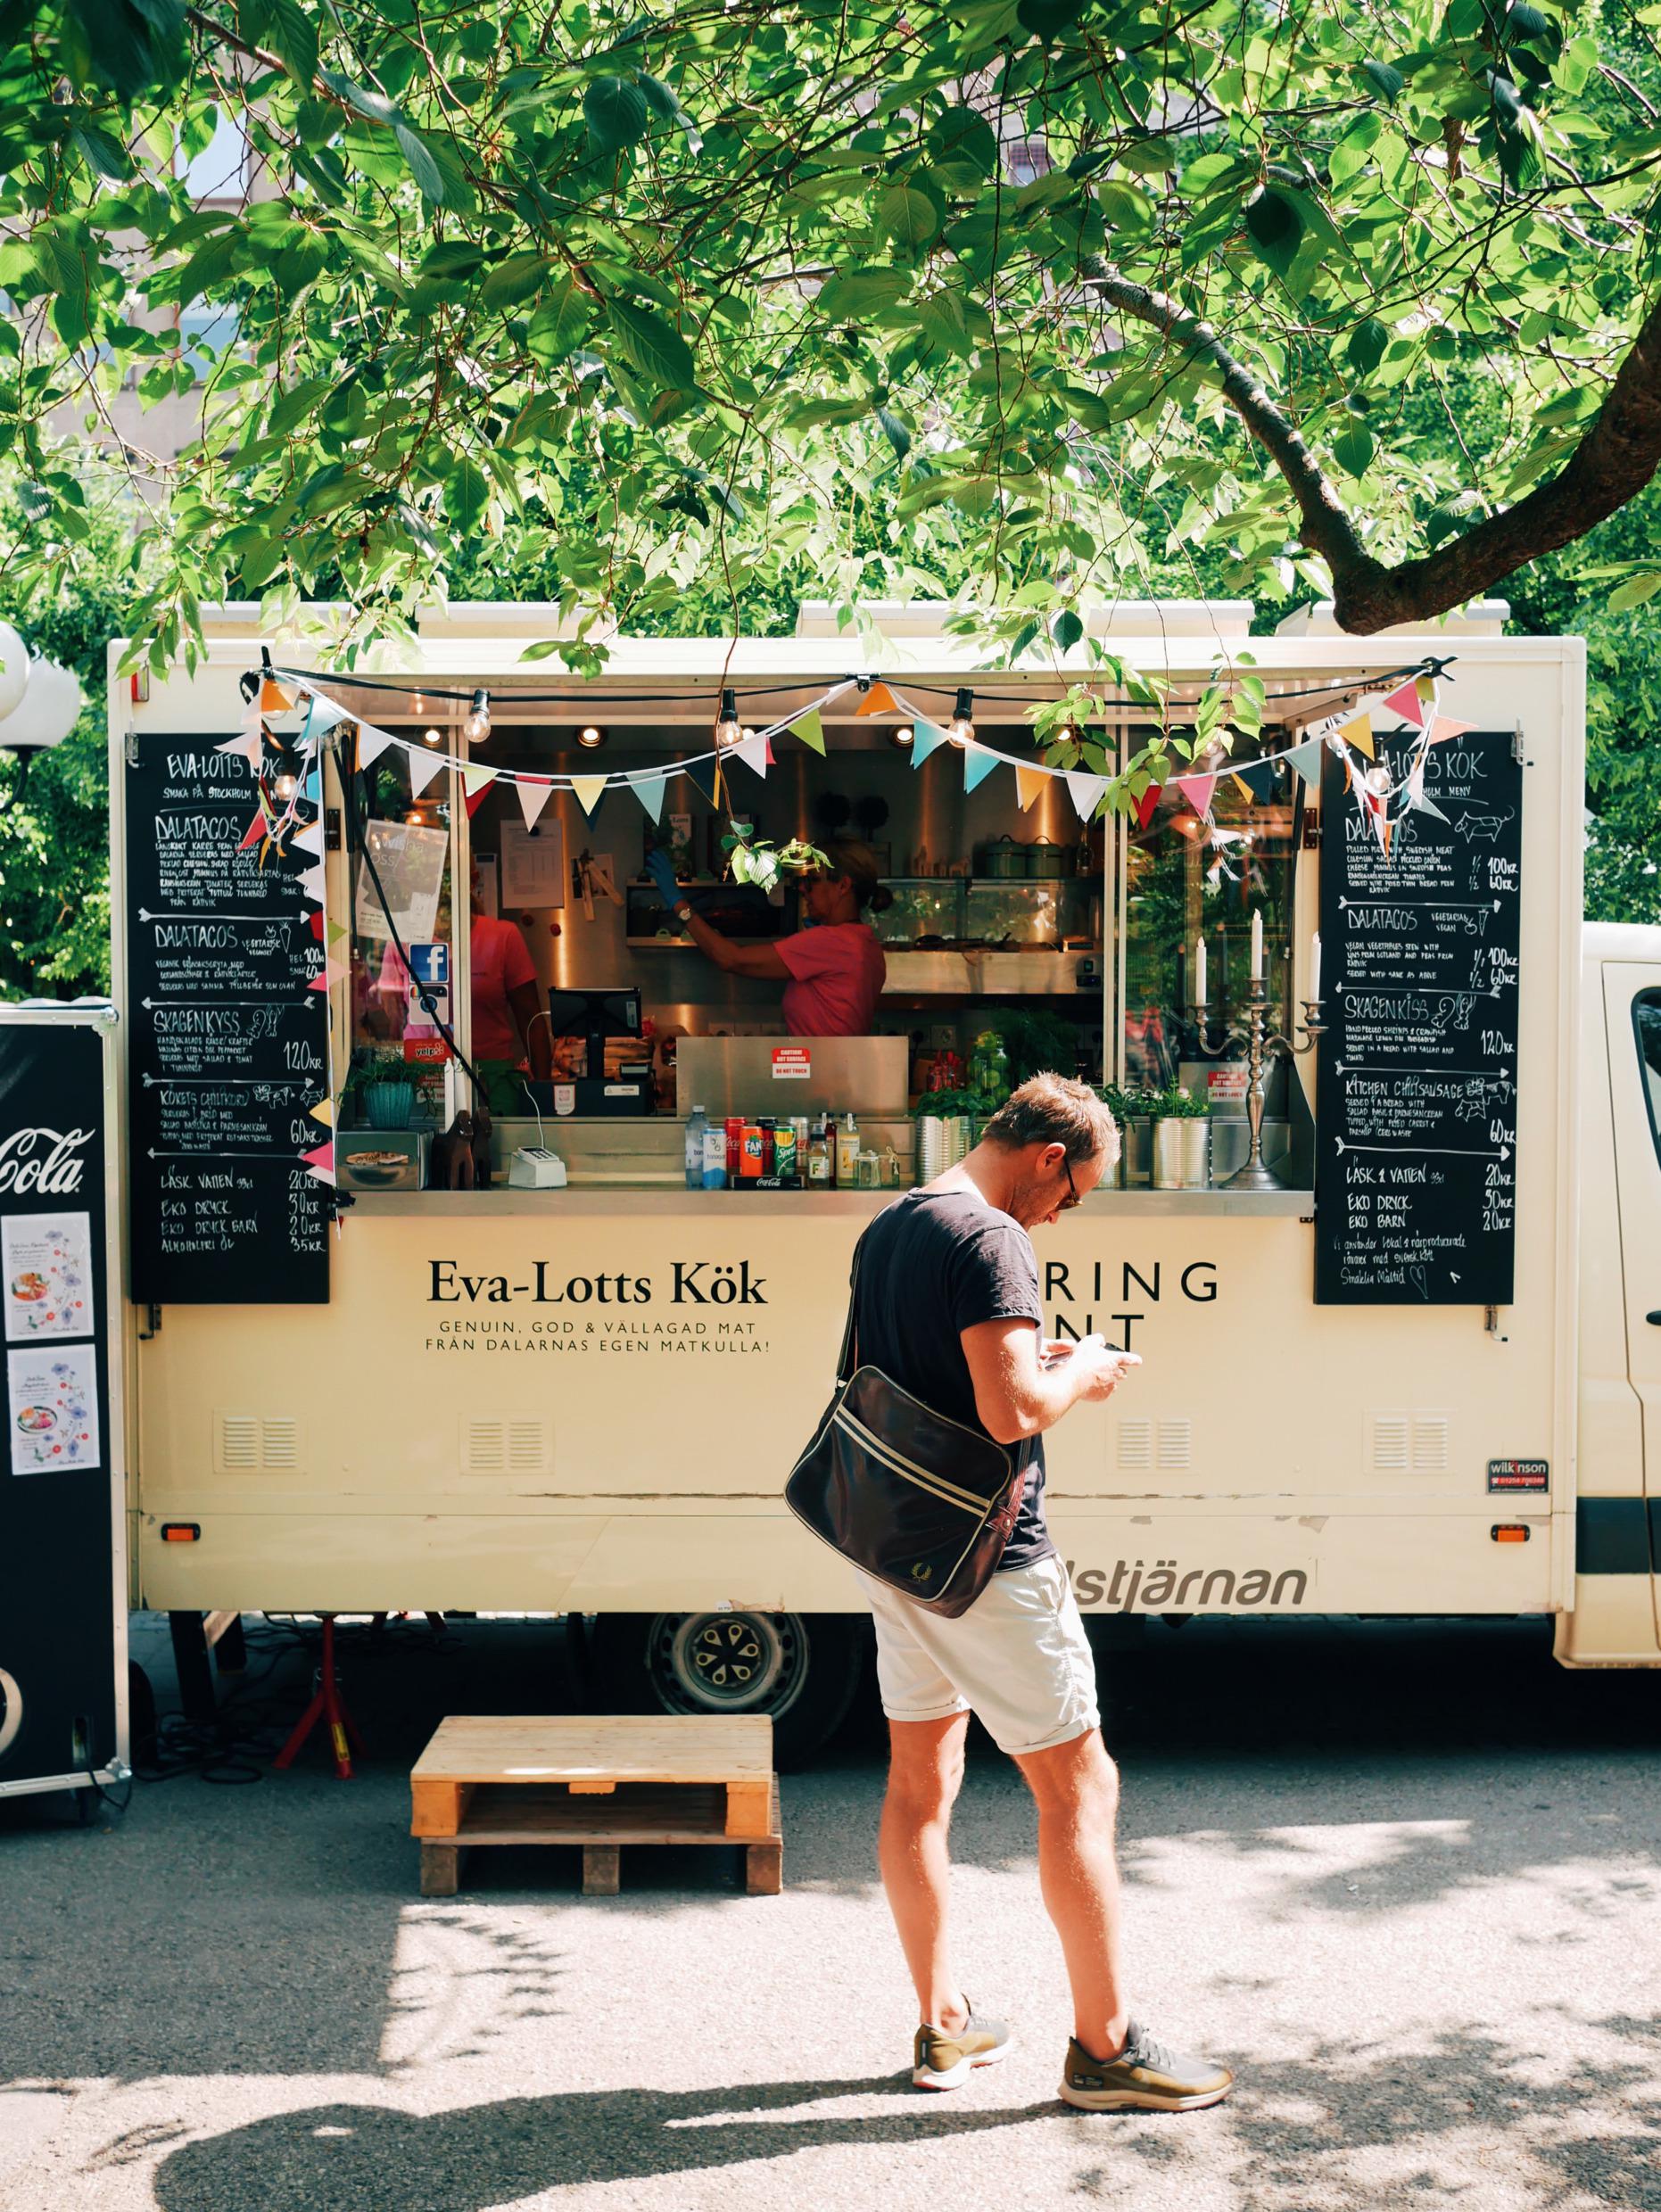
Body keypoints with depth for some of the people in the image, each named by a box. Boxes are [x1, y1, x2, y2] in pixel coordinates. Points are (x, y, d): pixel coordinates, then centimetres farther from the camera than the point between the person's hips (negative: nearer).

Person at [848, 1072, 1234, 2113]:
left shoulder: (886, 1230, 11)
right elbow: (1009, 1412, -27)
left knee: (920, 1782, 15)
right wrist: (1078, 1376, -8)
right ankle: (1105, 2046, 7)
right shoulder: (989, 1240, -19)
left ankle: (944, 2026, 25)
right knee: (1079, 1788, 1)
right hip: (984, 1559, -9)